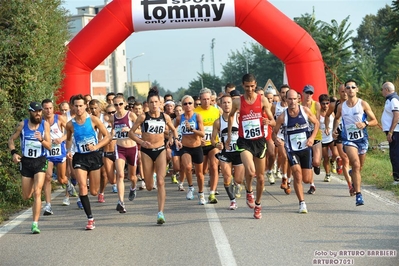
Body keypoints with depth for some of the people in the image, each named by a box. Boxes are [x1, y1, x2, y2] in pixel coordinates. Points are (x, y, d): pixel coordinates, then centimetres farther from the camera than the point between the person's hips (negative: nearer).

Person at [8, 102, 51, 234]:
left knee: (37, 193, -16)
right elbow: (11, 140, 9)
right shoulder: (22, 125, -1)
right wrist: (14, 153, -7)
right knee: (26, 196, 11)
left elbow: (49, 146, -4)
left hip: (40, 161, -2)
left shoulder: (45, 124, -3)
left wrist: (41, 140, -24)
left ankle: (35, 223, -14)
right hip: (25, 162, 2)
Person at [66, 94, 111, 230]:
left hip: (94, 156, 0)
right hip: (79, 158, 0)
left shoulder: (93, 120, -6)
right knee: (82, 186, -18)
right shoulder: (70, 124, 0)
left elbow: (107, 136, -3)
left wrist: (97, 146, -17)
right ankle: (90, 218, -11)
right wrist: (68, 151, 1)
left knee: (94, 192, 4)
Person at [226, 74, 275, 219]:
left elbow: (273, 121, 3)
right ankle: (249, 192, 7)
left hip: (259, 141, 2)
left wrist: (268, 122, -21)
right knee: (250, 171, -24)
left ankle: (258, 205, 28)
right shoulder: (237, 102, -2)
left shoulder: (262, 100, -1)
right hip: (245, 141, -2)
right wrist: (229, 135, 17)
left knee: (260, 176, 8)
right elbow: (231, 115, 18)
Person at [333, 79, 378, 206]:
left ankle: (354, 177, 51)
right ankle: (358, 195, -20)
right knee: (356, 164, -20)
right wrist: (335, 129, 6)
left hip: (362, 138, 1)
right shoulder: (341, 107, 2)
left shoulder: (363, 104, -3)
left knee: (359, 167, 14)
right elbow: (336, 118, 24)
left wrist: (365, 124, -21)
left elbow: (374, 121, -1)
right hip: (348, 139, -1)